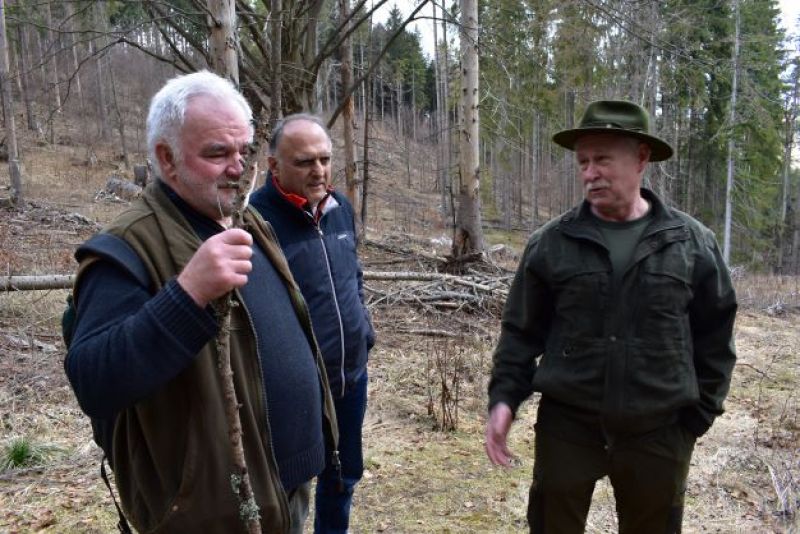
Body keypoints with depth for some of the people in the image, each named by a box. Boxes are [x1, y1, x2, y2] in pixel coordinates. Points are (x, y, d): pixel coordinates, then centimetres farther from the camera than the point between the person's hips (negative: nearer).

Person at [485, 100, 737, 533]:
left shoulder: (693, 243, -2)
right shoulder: (550, 243, -3)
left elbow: (715, 337, 5)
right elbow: (522, 330, 2)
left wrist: (699, 413, 3)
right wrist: (504, 397, -8)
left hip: (658, 433, 1)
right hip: (565, 425, 0)